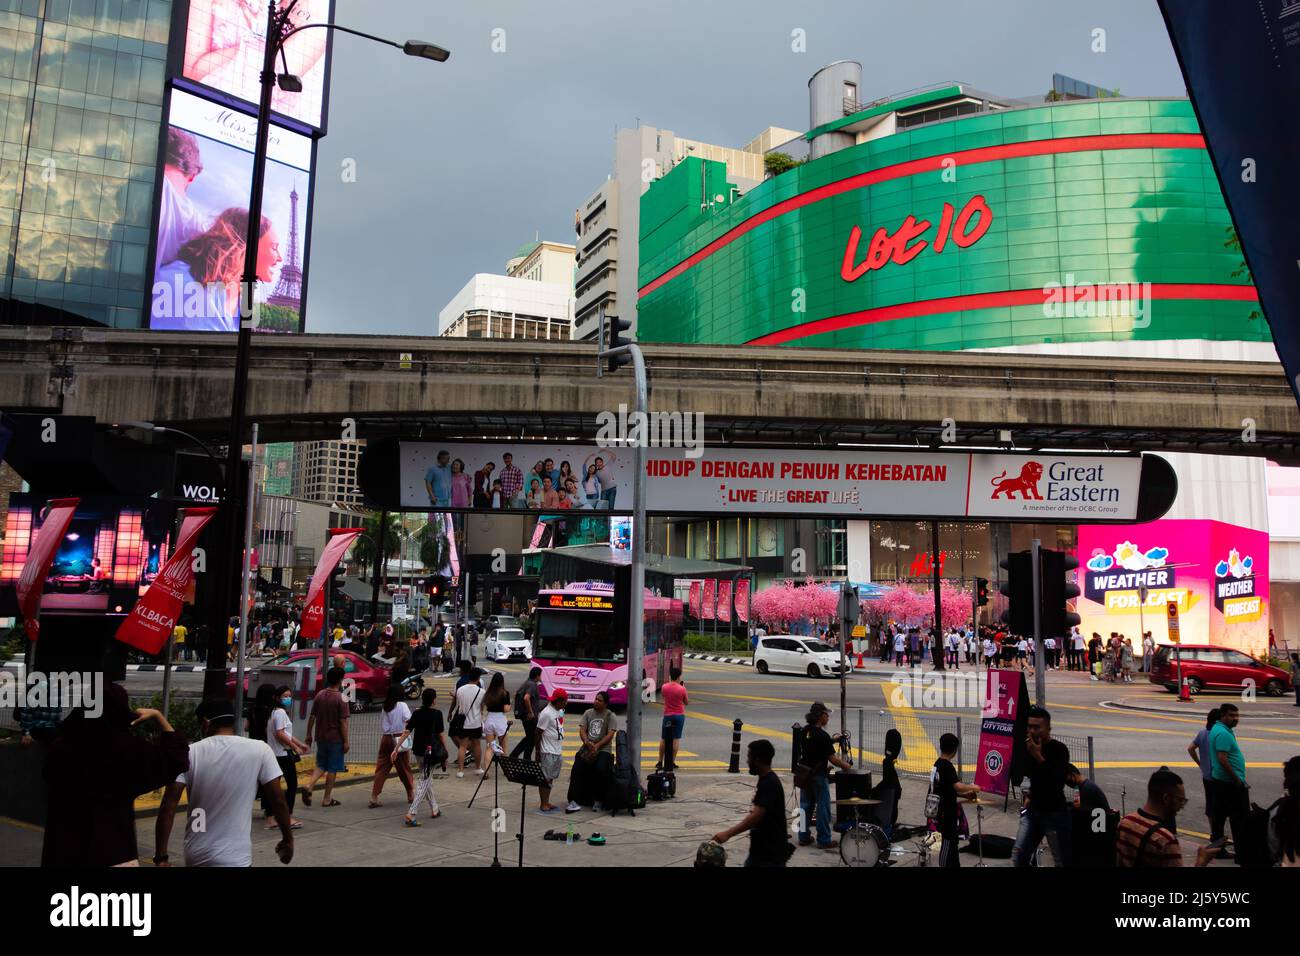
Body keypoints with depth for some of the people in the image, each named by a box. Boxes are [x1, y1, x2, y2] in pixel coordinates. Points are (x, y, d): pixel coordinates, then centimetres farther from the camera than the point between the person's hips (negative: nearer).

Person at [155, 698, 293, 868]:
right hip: (234, 859, -3)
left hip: (195, 856, 4)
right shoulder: (259, 750, -7)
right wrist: (288, 838, 9)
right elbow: (277, 799, -4)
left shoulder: (189, 753, -3)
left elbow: (168, 806, -7)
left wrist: (161, 857, -3)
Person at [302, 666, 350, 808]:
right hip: (335, 738, -5)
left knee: (320, 765, 20)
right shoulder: (341, 698, -14)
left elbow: (312, 717, 6)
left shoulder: (319, 695, 2)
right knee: (332, 768, 6)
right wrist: (346, 741, -9)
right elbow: (343, 722, -14)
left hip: (320, 737, 5)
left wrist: (309, 735, 15)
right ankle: (327, 799, 11)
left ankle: (308, 786, -2)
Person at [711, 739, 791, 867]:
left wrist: (728, 833, -34)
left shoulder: (769, 784, -21)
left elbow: (756, 816, -30)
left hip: (772, 852, -9)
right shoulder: (766, 780, 9)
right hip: (760, 848, 9)